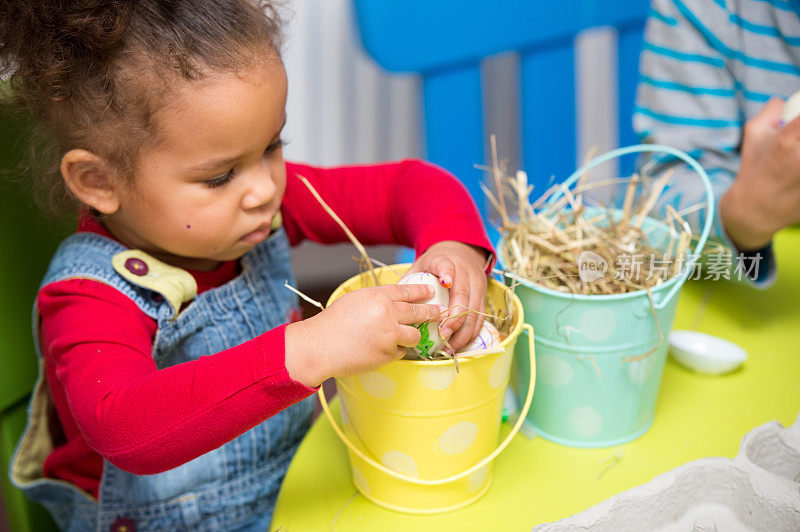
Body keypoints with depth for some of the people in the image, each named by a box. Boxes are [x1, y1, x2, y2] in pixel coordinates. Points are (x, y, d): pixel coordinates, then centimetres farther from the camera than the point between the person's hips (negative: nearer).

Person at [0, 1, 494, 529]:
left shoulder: (268, 199, -6)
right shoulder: (93, 301, -23)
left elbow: (411, 186, -1)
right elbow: (123, 428, -41)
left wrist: (455, 246, -23)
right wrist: (309, 351, -49)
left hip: (295, 487, 5)